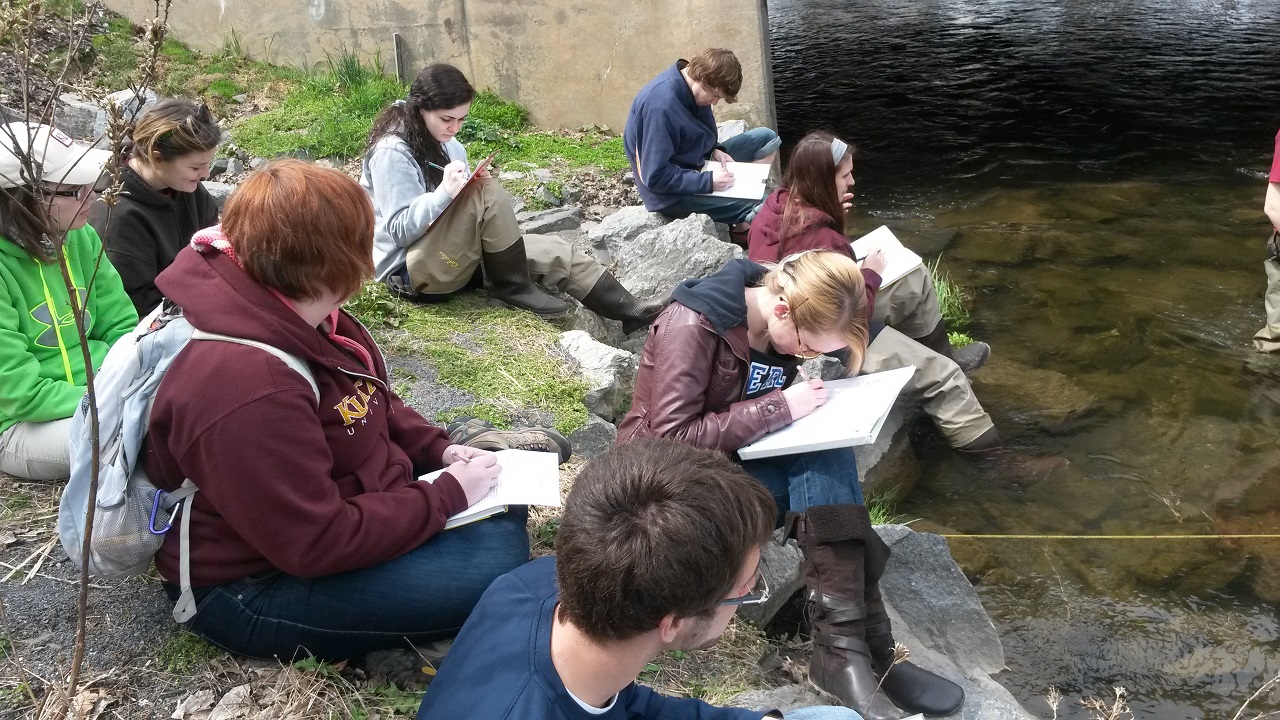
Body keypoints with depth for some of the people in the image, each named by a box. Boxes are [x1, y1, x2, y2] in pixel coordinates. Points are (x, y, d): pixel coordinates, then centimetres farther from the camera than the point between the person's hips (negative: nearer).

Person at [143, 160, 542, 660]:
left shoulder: (293, 316, -6)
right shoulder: (248, 391, -35)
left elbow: (368, 402, 12)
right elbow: (317, 544, -31)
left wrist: (439, 450, -2)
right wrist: (446, 496, -22)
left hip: (332, 502, 10)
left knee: (503, 510, 12)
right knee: (495, 569, -20)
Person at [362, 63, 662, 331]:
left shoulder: (448, 145, 9)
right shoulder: (392, 153, -16)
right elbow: (399, 229, -20)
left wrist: (467, 188, -10)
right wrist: (444, 192, -32)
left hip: (454, 257, 8)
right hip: (412, 270, -8)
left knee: (557, 252, -5)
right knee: (487, 194, -29)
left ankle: (632, 311, -1)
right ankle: (513, 286, -13)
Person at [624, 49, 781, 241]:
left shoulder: (692, 86, -3)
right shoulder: (661, 106, -30)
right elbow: (656, 177, -27)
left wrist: (715, 150, -3)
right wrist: (708, 181, -24)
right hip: (671, 193, -10)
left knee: (766, 138, 6)